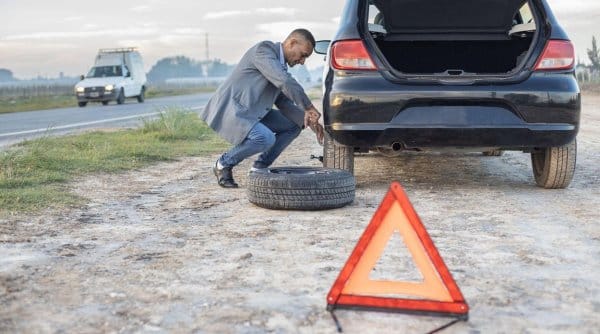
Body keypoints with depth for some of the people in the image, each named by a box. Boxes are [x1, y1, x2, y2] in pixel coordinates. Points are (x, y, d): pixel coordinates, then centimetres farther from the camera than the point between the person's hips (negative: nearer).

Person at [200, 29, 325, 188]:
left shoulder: (280, 66, 13)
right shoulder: (263, 49, -15)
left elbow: (284, 103, 12)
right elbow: (285, 81, -28)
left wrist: (306, 118, -4)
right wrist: (309, 107, -22)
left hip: (251, 113, 10)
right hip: (229, 110, -10)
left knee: (293, 125, 6)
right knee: (266, 138, -30)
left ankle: (259, 168, 7)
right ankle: (224, 164, -7)